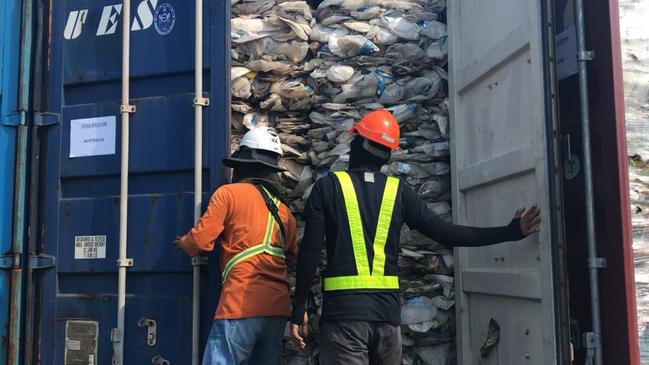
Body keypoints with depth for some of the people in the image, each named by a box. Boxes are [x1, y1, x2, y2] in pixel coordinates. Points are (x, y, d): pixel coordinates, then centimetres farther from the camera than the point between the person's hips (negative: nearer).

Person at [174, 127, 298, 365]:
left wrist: (183, 243, 19)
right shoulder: (283, 208, 15)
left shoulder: (229, 193, 0)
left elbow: (200, 241, -2)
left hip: (241, 304, -6)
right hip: (278, 307, 7)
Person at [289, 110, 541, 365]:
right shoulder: (399, 191, 5)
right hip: (387, 310, 3)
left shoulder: (327, 187, -1)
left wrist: (298, 312, 0)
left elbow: (310, 252, -5)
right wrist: (510, 232, 8)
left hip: (342, 311, -3)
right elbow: (446, 234, 2)